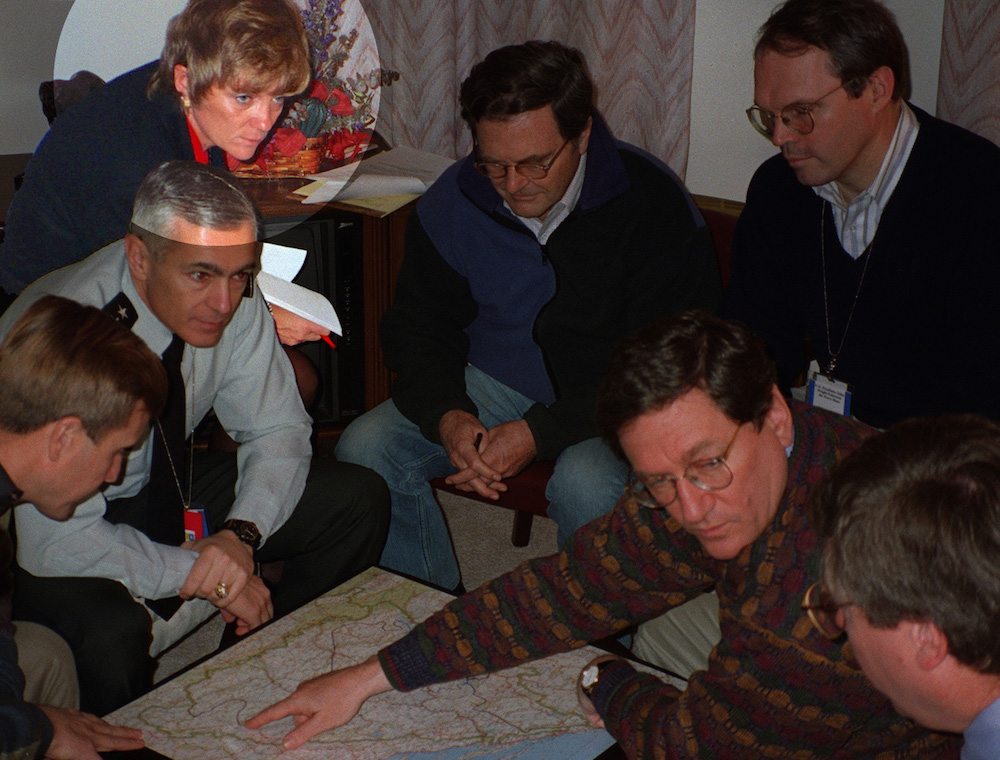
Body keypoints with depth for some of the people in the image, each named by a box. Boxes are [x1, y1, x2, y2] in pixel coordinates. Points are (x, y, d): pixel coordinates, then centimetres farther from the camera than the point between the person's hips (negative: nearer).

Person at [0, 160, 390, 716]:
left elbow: (278, 431, -4)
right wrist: (205, 575, -26)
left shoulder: (233, 301, -17)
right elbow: (54, 541, -31)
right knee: (112, 630, -37)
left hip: (165, 486, 6)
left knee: (360, 500, -7)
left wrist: (241, 534, -22)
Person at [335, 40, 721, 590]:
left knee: (588, 484, -36)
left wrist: (541, 433, -29)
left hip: (607, 400, -4)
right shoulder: (453, 200, -6)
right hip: (493, 385, 4)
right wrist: (446, 416, -18)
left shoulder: (652, 204, -20)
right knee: (365, 449, -16)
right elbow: (416, 326, 4)